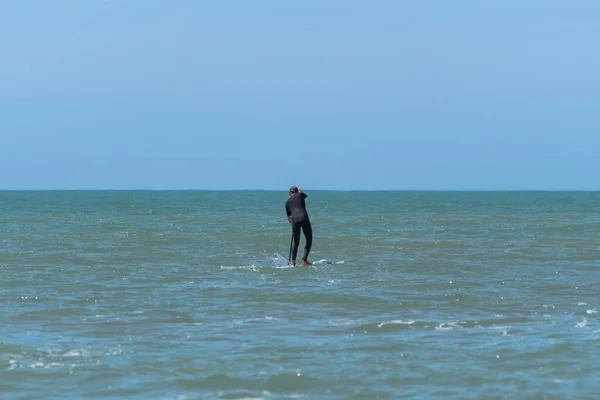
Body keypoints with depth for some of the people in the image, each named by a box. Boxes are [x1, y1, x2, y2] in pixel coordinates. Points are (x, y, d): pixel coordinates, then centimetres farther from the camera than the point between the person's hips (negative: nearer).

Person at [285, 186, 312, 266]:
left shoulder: (287, 202, 19)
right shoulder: (300, 195, 12)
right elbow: (305, 196, 37)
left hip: (295, 220, 3)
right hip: (304, 219, -3)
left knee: (295, 242, 16)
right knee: (309, 241, 9)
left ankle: (293, 262, 12)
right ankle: (304, 260, 1)